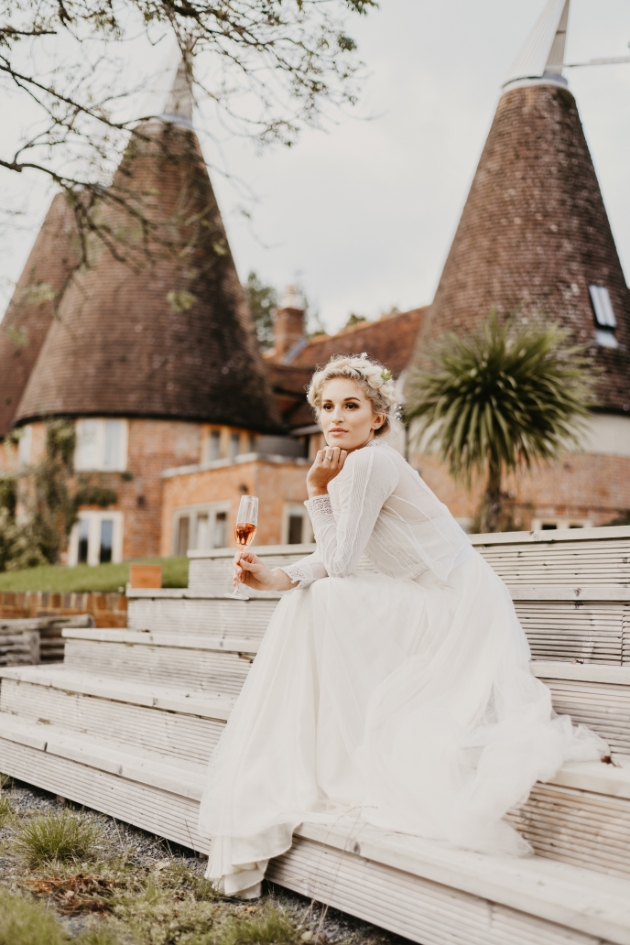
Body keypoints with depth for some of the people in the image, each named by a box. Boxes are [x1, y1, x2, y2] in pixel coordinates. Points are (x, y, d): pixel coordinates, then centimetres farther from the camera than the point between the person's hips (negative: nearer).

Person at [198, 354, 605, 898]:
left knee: (328, 602, -20)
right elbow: (336, 559, 10)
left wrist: (318, 491, -11)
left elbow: (341, 564, -19)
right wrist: (277, 579, -6)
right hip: (425, 610, 10)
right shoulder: (351, 464, 12)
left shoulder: (370, 462, -18)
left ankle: (349, 768, -11)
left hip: (459, 611, -10)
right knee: (308, 601, 2)